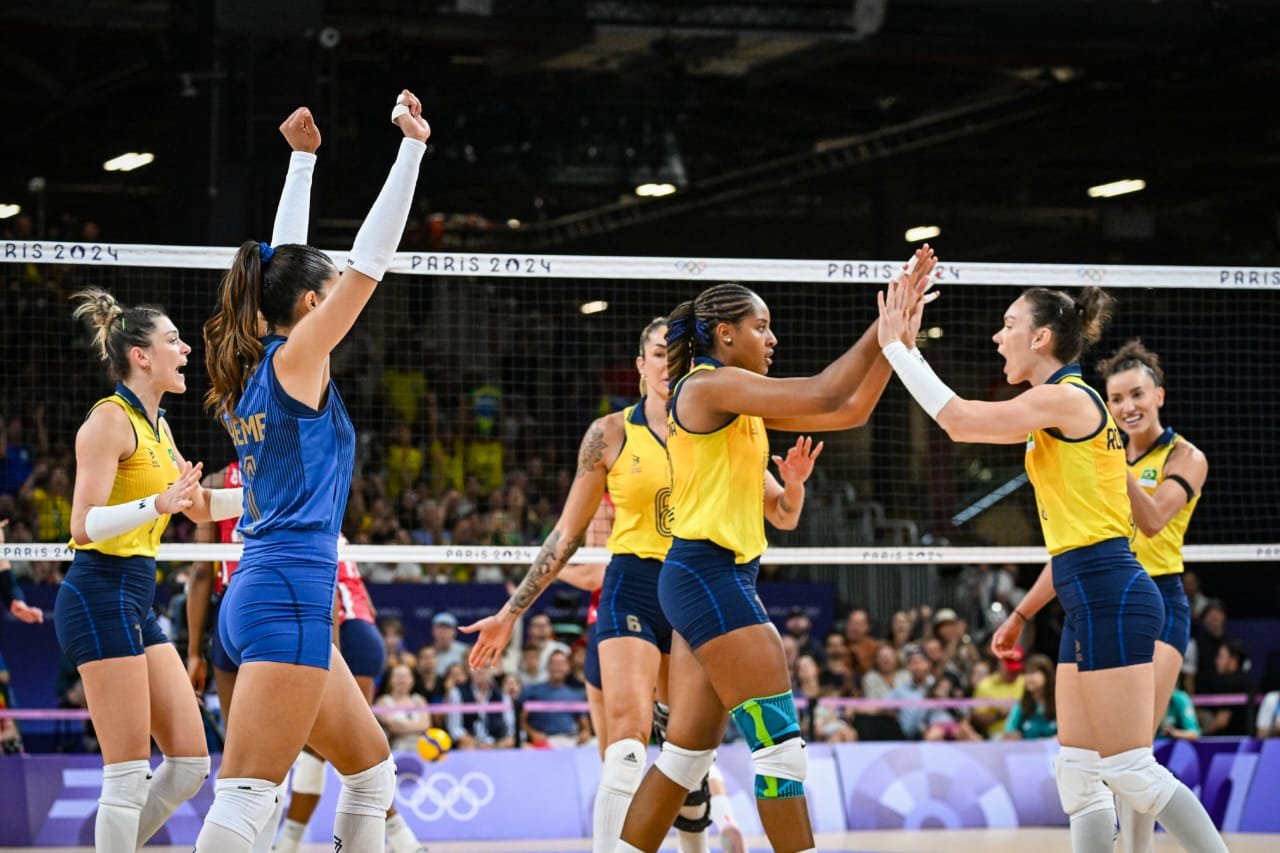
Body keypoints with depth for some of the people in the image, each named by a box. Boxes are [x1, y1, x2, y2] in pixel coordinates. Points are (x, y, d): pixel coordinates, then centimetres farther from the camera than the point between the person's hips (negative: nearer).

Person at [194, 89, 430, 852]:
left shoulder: (254, 369, 14)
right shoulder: (295, 359, -6)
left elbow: (283, 268, 29)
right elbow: (370, 261, -10)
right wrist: (412, 146, -6)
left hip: (266, 590, 10)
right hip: (288, 594, -10)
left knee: (372, 769, 17)